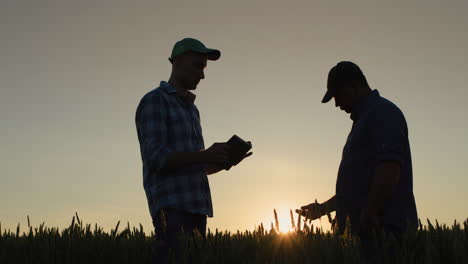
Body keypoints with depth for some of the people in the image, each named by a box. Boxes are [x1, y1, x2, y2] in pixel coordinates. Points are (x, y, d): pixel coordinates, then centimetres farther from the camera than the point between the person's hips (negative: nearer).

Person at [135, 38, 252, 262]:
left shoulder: (191, 109, 24)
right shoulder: (154, 102, -1)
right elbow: (155, 158, -14)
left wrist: (226, 160, 6)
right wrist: (204, 155, -23)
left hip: (195, 207, 8)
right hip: (172, 208, -8)